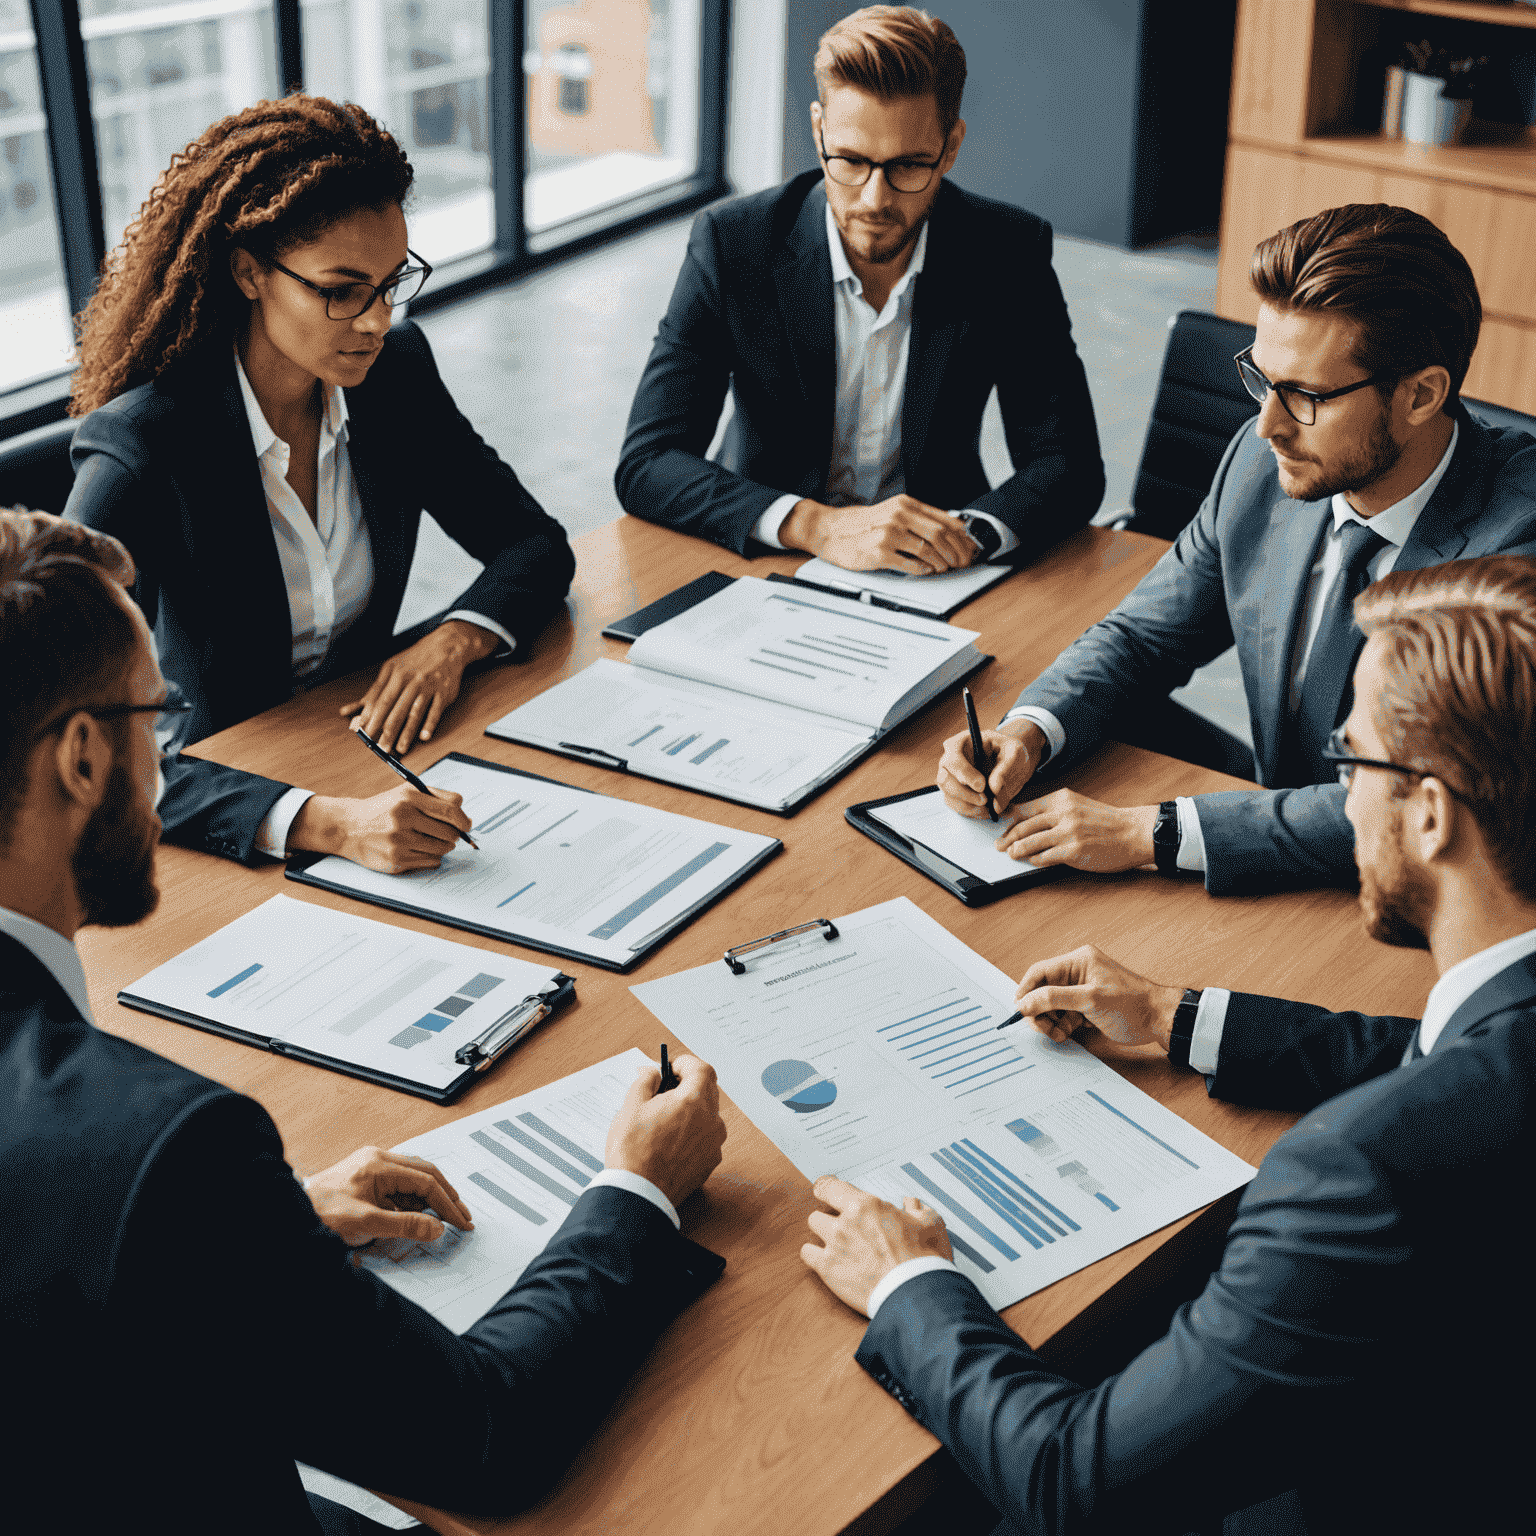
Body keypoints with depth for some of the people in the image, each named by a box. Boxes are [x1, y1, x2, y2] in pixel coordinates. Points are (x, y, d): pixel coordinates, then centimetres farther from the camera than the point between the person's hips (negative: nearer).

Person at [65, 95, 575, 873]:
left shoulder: (396, 372, -2)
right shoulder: (142, 450, -20)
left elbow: (535, 543, 10)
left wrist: (454, 637, -13)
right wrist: (323, 822, -42)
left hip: (365, 756, 5)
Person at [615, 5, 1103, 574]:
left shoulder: (1009, 254, -6)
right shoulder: (732, 243, -10)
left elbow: (1071, 465, -5)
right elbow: (645, 464, -15)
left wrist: (967, 533, -28)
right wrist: (820, 526, -30)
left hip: (934, 580, 1)